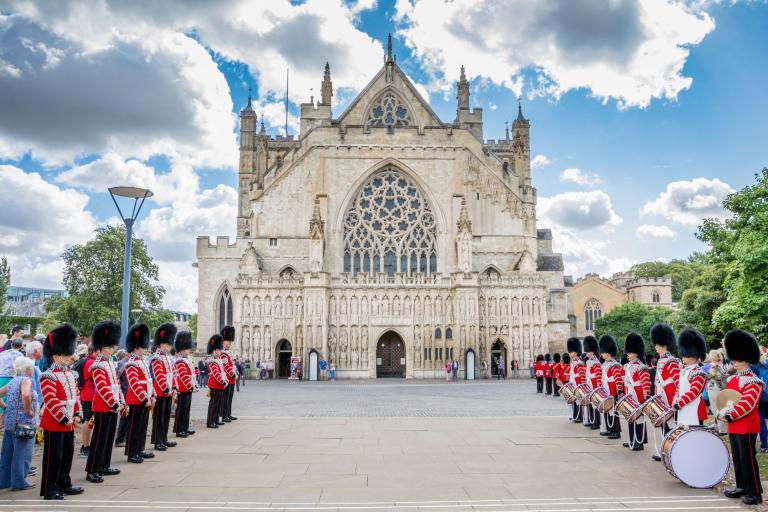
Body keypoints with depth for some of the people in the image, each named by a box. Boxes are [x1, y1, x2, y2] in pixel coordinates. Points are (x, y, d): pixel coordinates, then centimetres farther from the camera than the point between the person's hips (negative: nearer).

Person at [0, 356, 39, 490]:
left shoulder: (12, 381, 12)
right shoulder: (26, 380, -13)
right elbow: (26, 395, -31)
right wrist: (28, 410, -19)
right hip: (24, 422, -8)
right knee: (22, 453, -1)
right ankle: (19, 482, 3)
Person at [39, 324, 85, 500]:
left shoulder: (71, 374, 10)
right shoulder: (49, 377, -16)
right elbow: (51, 401, -21)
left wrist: (77, 415, 4)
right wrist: (64, 418, -19)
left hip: (69, 424, 8)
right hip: (54, 424, -8)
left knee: (67, 455, 17)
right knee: (53, 457, 0)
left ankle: (64, 484, 31)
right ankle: (50, 491, 9)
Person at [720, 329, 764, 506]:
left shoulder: (752, 381, -15)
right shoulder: (732, 379, 11)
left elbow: (747, 405, -22)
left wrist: (729, 416, -21)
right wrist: (722, 412, -1)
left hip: (746, 427, -8)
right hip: (734, 427, 8)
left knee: (748, 459, -2)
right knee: (737, 458, 15)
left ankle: (755, 493, 7)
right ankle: (742, 487, 26)